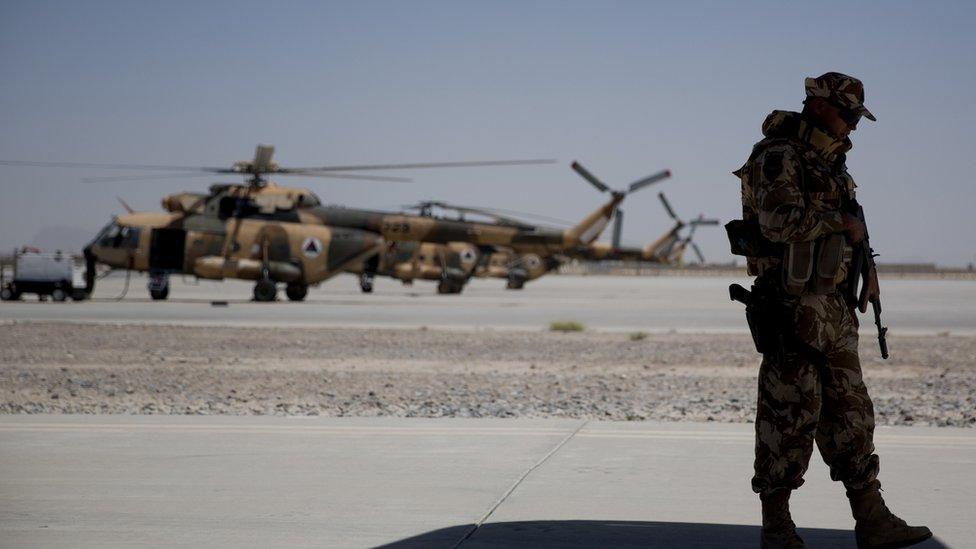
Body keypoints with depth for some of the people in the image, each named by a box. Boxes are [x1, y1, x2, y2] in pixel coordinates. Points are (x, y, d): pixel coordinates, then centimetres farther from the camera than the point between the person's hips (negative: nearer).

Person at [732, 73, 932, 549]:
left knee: (849, 411, 8)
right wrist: (843, 222, -17)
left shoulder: (830, 160, 16)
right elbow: (781, 220, -28)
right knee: (790, 413, -5)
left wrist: (867, 267, 20)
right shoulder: (780, 156, -12)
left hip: (833, 306, 9)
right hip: (793, 307, -9)